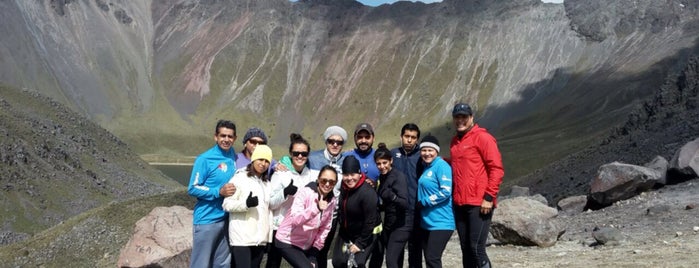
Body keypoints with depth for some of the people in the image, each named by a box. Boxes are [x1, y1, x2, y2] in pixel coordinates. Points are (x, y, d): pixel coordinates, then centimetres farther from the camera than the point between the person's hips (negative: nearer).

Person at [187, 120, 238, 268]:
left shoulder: (234, 157, 5)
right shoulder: (205, 159, -12)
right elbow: (192, 188, -13)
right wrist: (219, 191, -22)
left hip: (227, 219, 6)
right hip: (206, 220, -6)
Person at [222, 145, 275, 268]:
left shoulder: (266, 183, 18)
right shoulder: (240, 178, -4)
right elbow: (227, 204, -10)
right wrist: (246, 204, -27)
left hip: (260, 237, 7)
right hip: (242, 237, -6)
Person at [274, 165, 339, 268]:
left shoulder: (332, 200, -1)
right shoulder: (305, 192, -18)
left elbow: (325, 227, 6)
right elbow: (295, 220, -30)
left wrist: (315, 251, 1)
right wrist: (316, 208, -43)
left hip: (307, 246, 6)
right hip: (287, 241, -6)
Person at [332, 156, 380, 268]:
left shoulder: (367, 192, -29)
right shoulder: (344, 187, -8)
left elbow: (370, 221, -26)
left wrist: (360, 243, -20)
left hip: (366, 234, -6)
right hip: (345, 233, 6)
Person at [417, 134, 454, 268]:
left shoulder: (441, 165, -12)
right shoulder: (426, 167, 14)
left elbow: (445, 192, -21)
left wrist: (424, 202, -14)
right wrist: (421, 203, 7)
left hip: (440, 222, -9)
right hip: (427, 222, 9)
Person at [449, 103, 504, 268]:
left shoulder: (482, 137, -6)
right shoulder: (455, 141, 16)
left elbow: (496, 169, -11)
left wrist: (489, 197, -15)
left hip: (479, 204, -7)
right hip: (459, 203, 7)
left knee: (476, 248, -8)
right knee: (466, 248, 11)